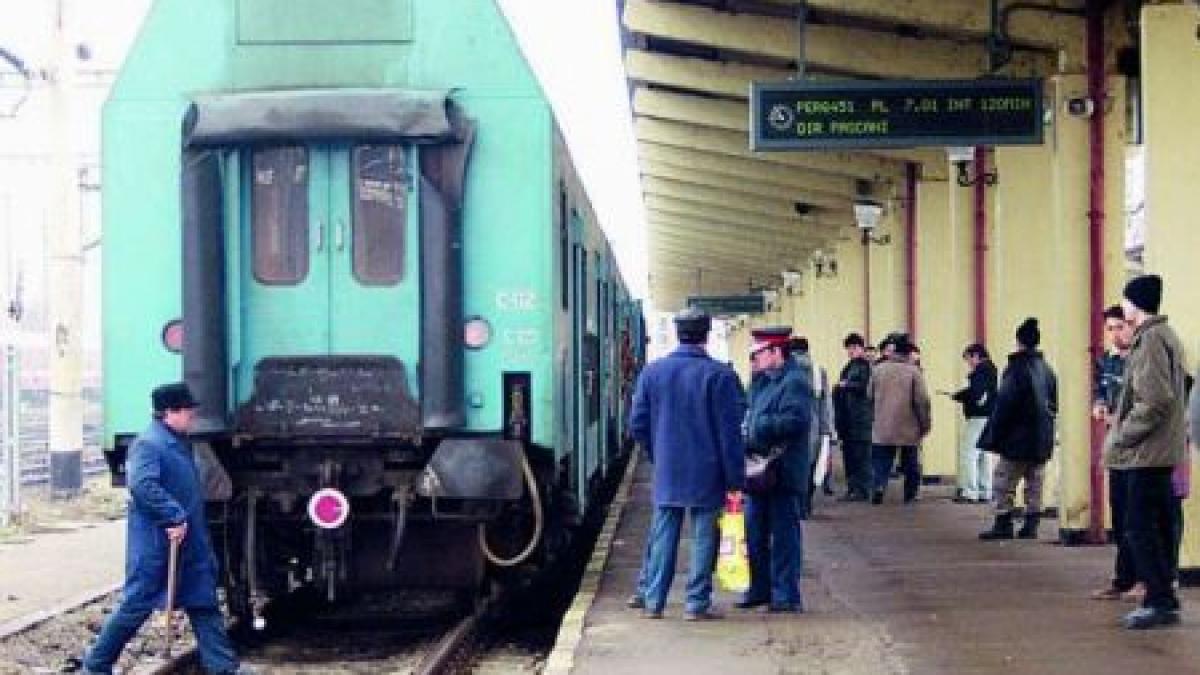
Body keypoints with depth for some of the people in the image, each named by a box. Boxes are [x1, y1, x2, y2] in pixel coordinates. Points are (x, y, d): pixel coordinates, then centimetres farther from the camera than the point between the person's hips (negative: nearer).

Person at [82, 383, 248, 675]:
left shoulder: (178, 443, 15)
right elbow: (143, 486, -30)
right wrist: (175, 517, -28)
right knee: (137, 605, -1)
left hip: (188, 544, 10)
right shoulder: (148, 444, -16)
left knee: (203, 603, 9)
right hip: (155, 544, -9)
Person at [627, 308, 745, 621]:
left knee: (662, 536, 10)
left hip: (666, 473, 3)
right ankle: (697, 603, 6)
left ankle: (652, 600, 12)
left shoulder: (653, 372, 3)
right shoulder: (719, 375, -9)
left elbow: (637, 424, 6)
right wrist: (735, 476, -5)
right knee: (703, 537, 4)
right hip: (706, 475, -3)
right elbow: (730, 431, -9)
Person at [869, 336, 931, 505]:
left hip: (882, 429, 2)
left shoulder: (878, 370, 2)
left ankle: (879, 486, -19)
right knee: (910, 465, 12)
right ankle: (910, 495, 17)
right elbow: (922, 401, -12)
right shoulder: (913, 372, -9)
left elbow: (870, 396, 9)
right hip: (908, 428, -2)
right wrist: (924, 425, -2)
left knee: (882, 462, 4)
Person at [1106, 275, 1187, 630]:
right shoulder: (1166, 335, 16)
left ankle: (1160, 601, -7)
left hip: (1147, 452, -10)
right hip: (1164, 450, 10)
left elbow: (1154, 401, -23)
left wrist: (1122, 437, -13)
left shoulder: (1149, 339, -16)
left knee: (1140, 527, -8)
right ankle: (1162, 597, 17)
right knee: (1159, 525, 12)